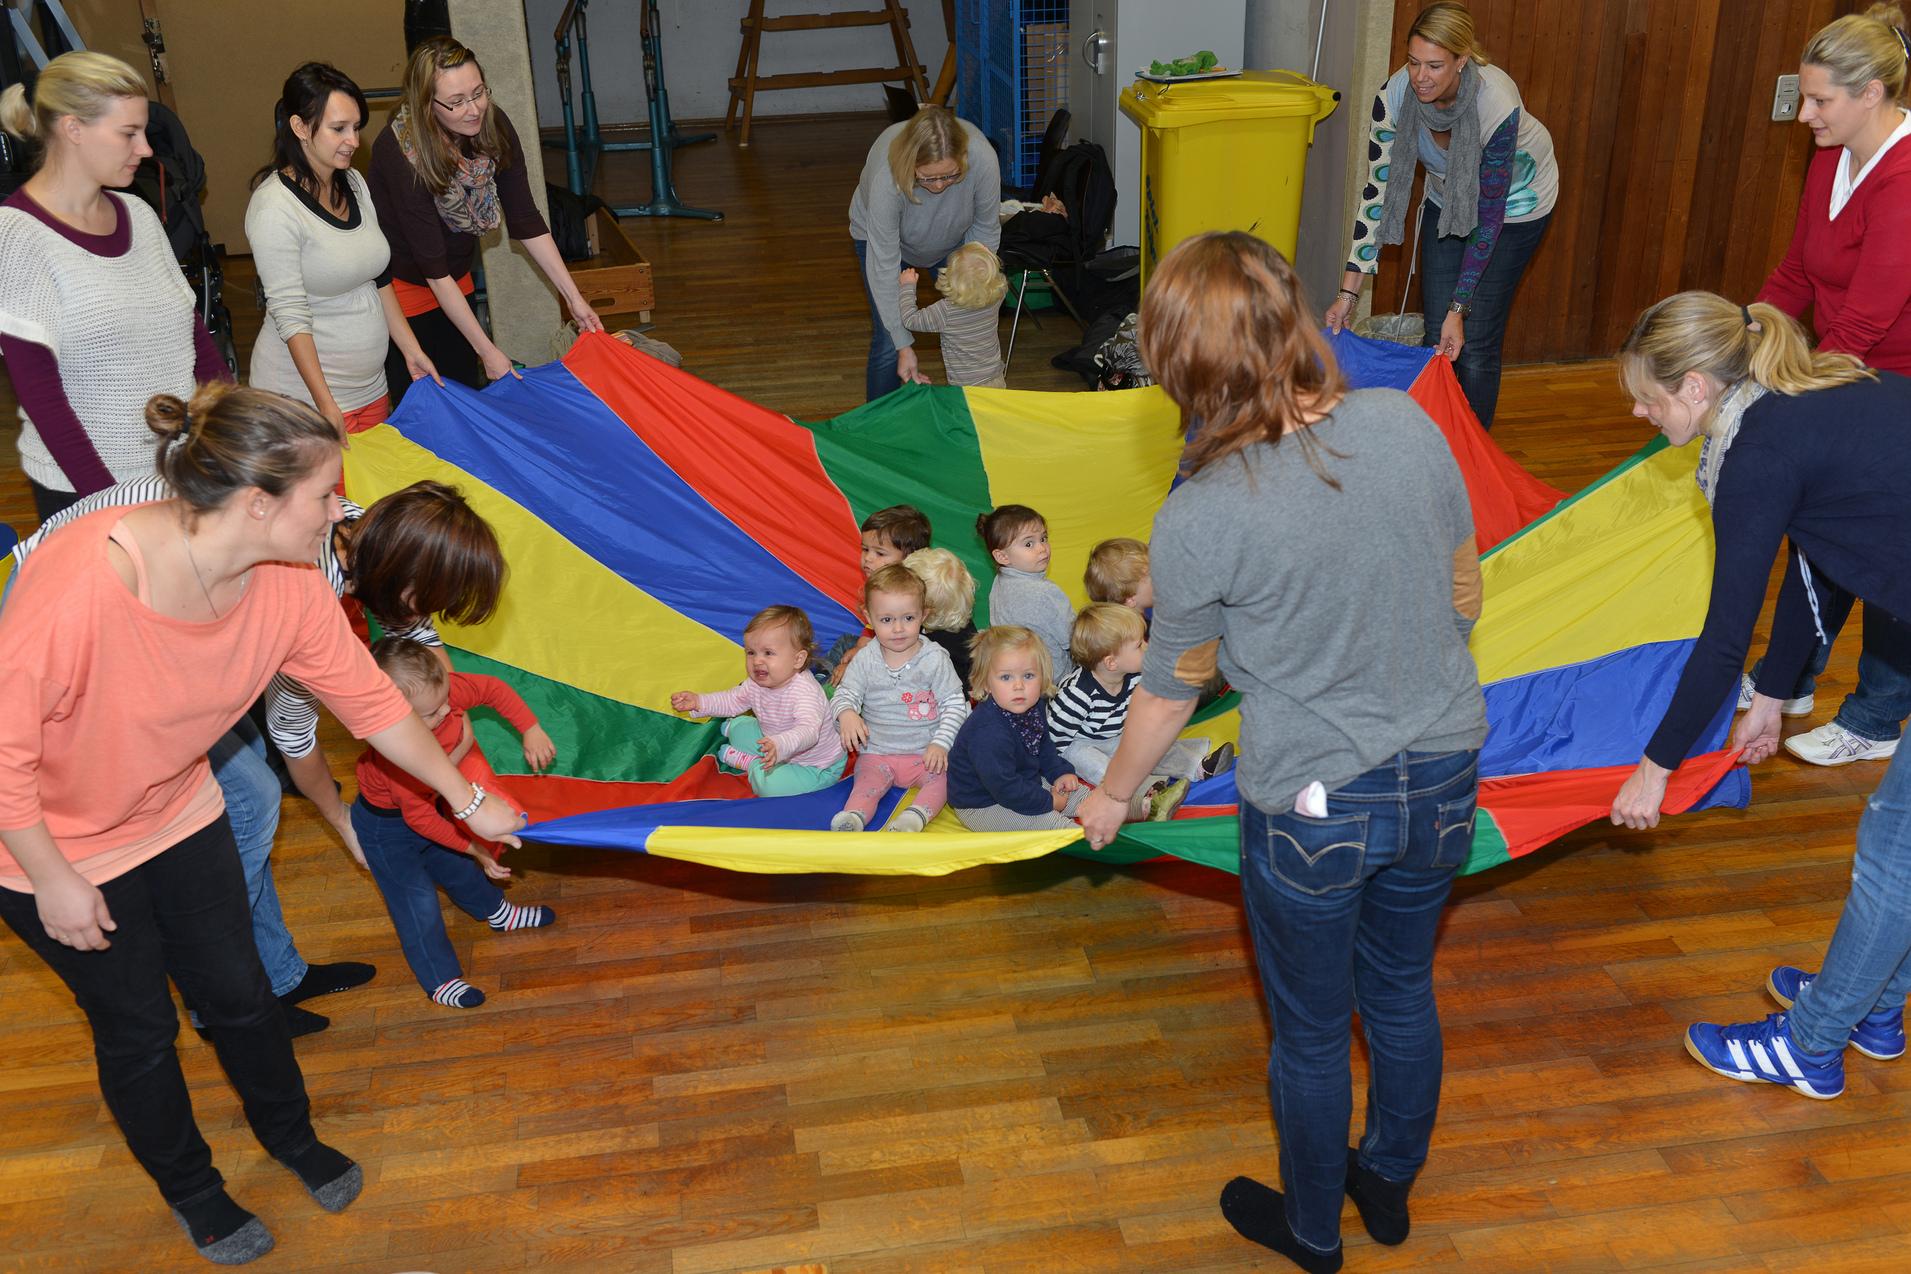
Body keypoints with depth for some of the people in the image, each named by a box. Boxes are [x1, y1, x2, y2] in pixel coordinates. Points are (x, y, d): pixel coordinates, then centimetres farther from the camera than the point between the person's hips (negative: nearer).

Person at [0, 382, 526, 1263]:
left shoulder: (288, 586, -19)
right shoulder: (81, 581, -39)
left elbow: (371, 702, -5)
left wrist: (468, 800, 4)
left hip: (177, 813, 5)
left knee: (237, 993, 15)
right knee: (137, 1026, 11)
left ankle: (290, 1133, 45)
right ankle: (189, 1189, 39)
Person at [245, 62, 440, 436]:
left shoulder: (354, 183, 7)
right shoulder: (275, 206, -16)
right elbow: (290, 314, -18)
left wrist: (412, 351, 11)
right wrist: (326, 405, -22)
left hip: (371, 387, 7)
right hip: (308, 394, -7)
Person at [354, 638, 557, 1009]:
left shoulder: (444, 689, -30)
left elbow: (494, 690, -10)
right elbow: (420, 819, -31)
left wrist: (531, 731, -14)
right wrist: (474, 848, -24)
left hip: (426, 802, 7)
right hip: (387, 826, -7)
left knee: (454, 864, 27)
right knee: (417, 901, 2)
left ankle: (496, 912, 51)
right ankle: (440, 980, 19)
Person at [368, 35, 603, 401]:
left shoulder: (493, 127, -15)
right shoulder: (399, 152, -29)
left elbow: (526, 222, -6)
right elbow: (432, 266, -27)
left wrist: (573, 298, -10)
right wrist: (487, 350, -28)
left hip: (455, 278, 5)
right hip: (401, 285, -5)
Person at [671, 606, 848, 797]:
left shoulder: (804, 691, -37)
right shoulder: (757, 684, -10)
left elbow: (808, 731, -50)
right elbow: (734, 700, 10)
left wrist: (780, 745, -68)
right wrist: (699, 702, -2)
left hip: (818, 768, -8)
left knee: (767, 784, -28)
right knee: (740, 724, 17)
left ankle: (751, 763, 2)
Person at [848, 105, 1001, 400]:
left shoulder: (983, 160, -37)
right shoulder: (885, 178, -43)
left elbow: (985, 229, -17)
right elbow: (884, 268, -36)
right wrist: (903, 345, -34)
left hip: (953, 238, 3)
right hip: (883, 235, -2)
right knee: (888, 344, -9)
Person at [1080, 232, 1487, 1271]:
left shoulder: (1198, 520, -23)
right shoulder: (1409, 426, -11)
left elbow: (1170, 691, -8)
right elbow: (1464, 597, 2)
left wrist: (1111, 796, 11)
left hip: (1313, 807, -5)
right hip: (1444, 774, 5)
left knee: (1309, 1030, 19)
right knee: (1404, 993, 27)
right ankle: (1389, 1186, 51)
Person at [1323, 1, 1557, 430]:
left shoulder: (1498, 105, -36)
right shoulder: (1395, 95, -27)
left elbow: (1489, 217, -29)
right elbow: (1377, 189, -21)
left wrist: (1459, 309, -31)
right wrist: (1349, 291, -24)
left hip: (1514, 201, -4)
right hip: (1447, 196, 4)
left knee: (1475, 342, -7)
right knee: (1437, 336, 2)